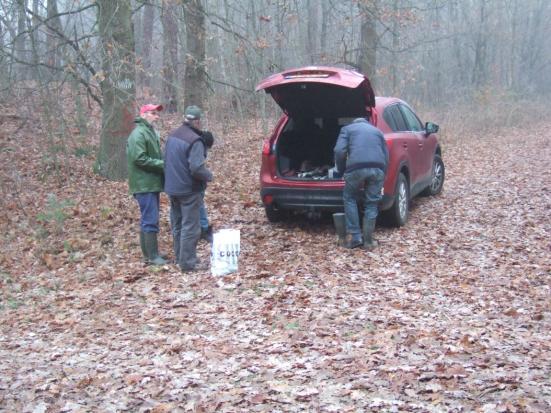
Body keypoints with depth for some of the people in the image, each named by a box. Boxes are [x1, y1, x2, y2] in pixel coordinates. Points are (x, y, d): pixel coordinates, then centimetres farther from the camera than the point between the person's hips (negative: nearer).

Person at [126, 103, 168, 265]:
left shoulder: (151, 132, 17)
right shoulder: (138, 134, -15)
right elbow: (140, 159, -23)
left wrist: (163, 163, 4)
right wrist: (162, 164, -18)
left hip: (152, 183, 10)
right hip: (144, 184, -10)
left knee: (149, 219, 14)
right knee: (150, 220, -8)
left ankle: (149, 253, 21)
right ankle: (152, 256, -3)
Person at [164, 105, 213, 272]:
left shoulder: (172, 136, 7)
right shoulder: (194, 140, -21)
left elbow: (166, 160, 15)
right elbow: (196, 168, -27)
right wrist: (209, 176, -9)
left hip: (172, 187, 9)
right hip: (189, 189, -9)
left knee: (177, 225, 17)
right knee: (190, 227, -2)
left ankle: (180, 257, 28)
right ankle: (188, 262, 0)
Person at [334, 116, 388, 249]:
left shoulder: (347, 129, 23)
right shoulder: (377, 131, 33)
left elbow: (339, 151, 6)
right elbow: (386, 157, 25)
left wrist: (341, 171, 17)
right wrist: (382, 175, 30)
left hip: (357, 167, -3)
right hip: (378, 168, 3)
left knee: (349, 199, 18)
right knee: (371, 204, 14)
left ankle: (354, 237, 12)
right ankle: (368, 241, 16)